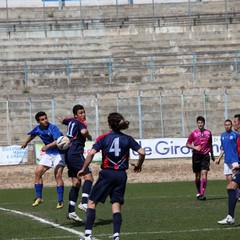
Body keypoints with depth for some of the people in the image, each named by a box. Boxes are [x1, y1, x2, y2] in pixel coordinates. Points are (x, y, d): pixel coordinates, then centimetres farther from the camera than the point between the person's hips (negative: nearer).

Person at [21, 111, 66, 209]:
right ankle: (38, 198, 14)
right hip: (48, 153, 7)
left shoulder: (53, 128, -23)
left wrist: (47, 146, -54)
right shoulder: (38, 129, -2)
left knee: (58, 175, -18)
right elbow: (32, 135, 23)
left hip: (59, 153, -7)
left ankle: (60, 201, -12)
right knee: (38, 172, 1)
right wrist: (26, 142, 39)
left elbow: (57, 141, -39)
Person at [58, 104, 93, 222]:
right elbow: (83, 131, -33)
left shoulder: (71, 121, 16)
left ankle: (71, 211, 5)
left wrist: (60, 118, 64)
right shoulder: (80, 123, -9)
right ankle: (84, 203, -32)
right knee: (89, 176, -15)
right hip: (76, 154, -9)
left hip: (69, 154, 9)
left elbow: (62, 120, 39)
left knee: (76, 183, 9)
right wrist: (89, 136, -10)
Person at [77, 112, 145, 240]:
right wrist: (138, 165, 17)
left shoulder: (104, 138, -3)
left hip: (107, 173, -3)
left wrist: (83, 169, -3)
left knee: (92, 202, 5)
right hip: (121, 175, 3)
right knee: (116, 205, 7)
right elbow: (142, 153, -1)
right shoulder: (127, 139, 4)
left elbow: (91, 153, -13)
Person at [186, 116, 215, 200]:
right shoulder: (193, 133, 1)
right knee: (197, 176, 7)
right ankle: (198, 193, 26)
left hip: (205, 155, 0)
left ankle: (202, 194, -17)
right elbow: (187, 144, 4)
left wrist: (212, 154, 23)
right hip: (196, 156, 0)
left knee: (204, 173, -13)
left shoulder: (208, 132, 7)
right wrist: (194, 147, -13)